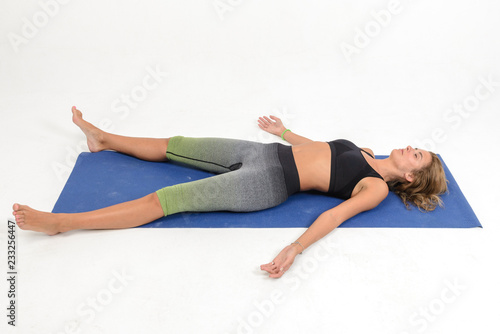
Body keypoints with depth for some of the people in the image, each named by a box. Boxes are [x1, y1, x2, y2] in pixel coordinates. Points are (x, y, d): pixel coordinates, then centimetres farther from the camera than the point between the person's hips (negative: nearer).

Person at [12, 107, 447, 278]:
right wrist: (284, 131, 39)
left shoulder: (376, 188, -5)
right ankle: (103, 139, 35)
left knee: (167, 200, -15)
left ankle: (61, 222, -8)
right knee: (173, 146, 12)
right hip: (267, 153, 8)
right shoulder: (362, 153, 17)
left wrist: (295, 249, -35)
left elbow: (336, 214, -21)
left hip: (271, 183, -7)